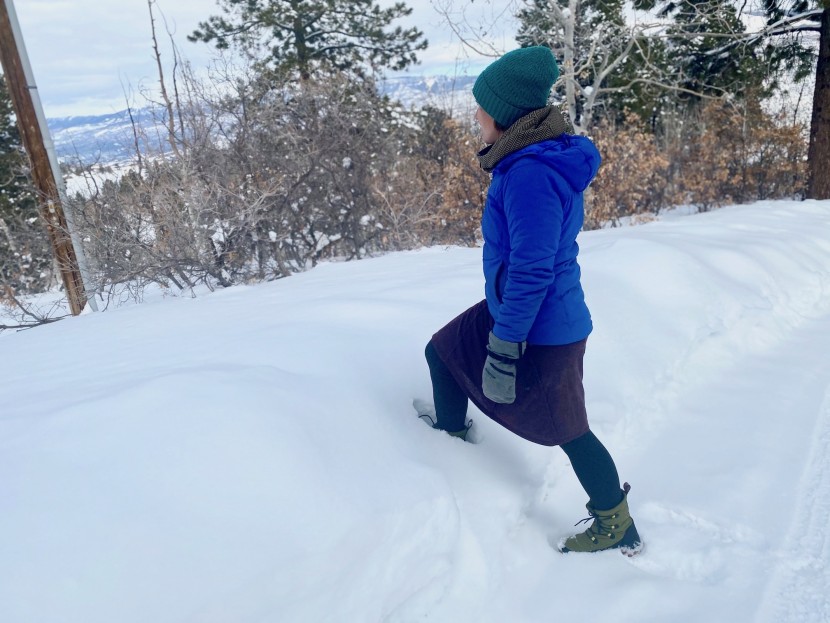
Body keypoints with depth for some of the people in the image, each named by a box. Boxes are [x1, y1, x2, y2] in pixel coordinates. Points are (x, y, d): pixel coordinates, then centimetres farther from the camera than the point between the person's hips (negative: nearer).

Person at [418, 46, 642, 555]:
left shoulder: (531, 174, -27)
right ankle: (452, 429, 44)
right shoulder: (543, 156, 4)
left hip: (542, 332, -10)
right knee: (442, 351, 20)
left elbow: (531, 270, -28)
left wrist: (503, 350, -22)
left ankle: (619, 529, 30)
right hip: (507, 309, 10)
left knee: (565, 428, 8)